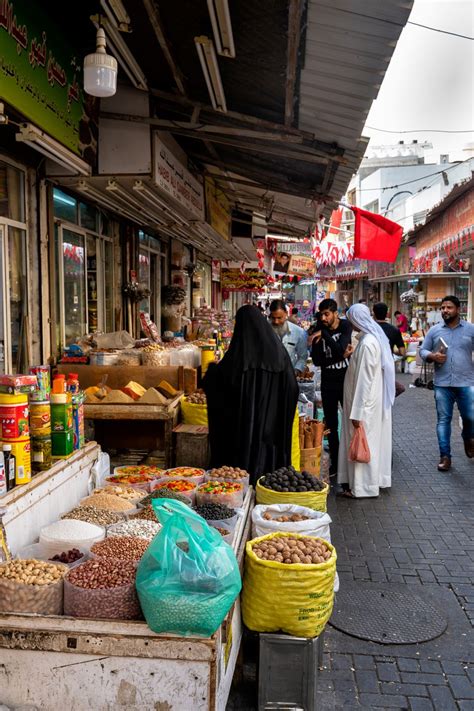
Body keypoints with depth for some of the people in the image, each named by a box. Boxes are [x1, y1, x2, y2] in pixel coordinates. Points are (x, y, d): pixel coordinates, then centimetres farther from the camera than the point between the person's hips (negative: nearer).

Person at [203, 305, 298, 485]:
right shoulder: (277, 347, -2)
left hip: (244, 419, -3)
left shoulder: (238, 352, -12)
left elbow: (215, 383, -4)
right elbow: (292, 387, 1)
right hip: (272, 420, 3)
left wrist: (212, 368, 16)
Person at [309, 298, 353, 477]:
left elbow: (340, 348, -23)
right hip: (328, 382, 3)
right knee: (331, 424, 8)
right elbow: (317, 360, -7)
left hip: (346, 380, -3)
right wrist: (340, 356, -17)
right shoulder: (318, 331, -1)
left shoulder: (346, 326, -7)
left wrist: (324, 334, -25)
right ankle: (335, 463, 19)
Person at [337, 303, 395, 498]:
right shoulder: (375, 337, 8)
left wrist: (357, 412, -21)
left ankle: (362, 487, 10)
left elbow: (364, 379, -23)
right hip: (374, 399, 9)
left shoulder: (367, 344, -22)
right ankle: (374, 479, 28)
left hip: (366, 401, -9)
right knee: (372, 440, 17)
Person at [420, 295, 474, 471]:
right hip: (442, 384, 1)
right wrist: (432, 356, -11)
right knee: (443, 420, 5)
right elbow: (423, 350, 9)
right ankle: (445, 456, 15)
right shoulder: (434, 330, 5)